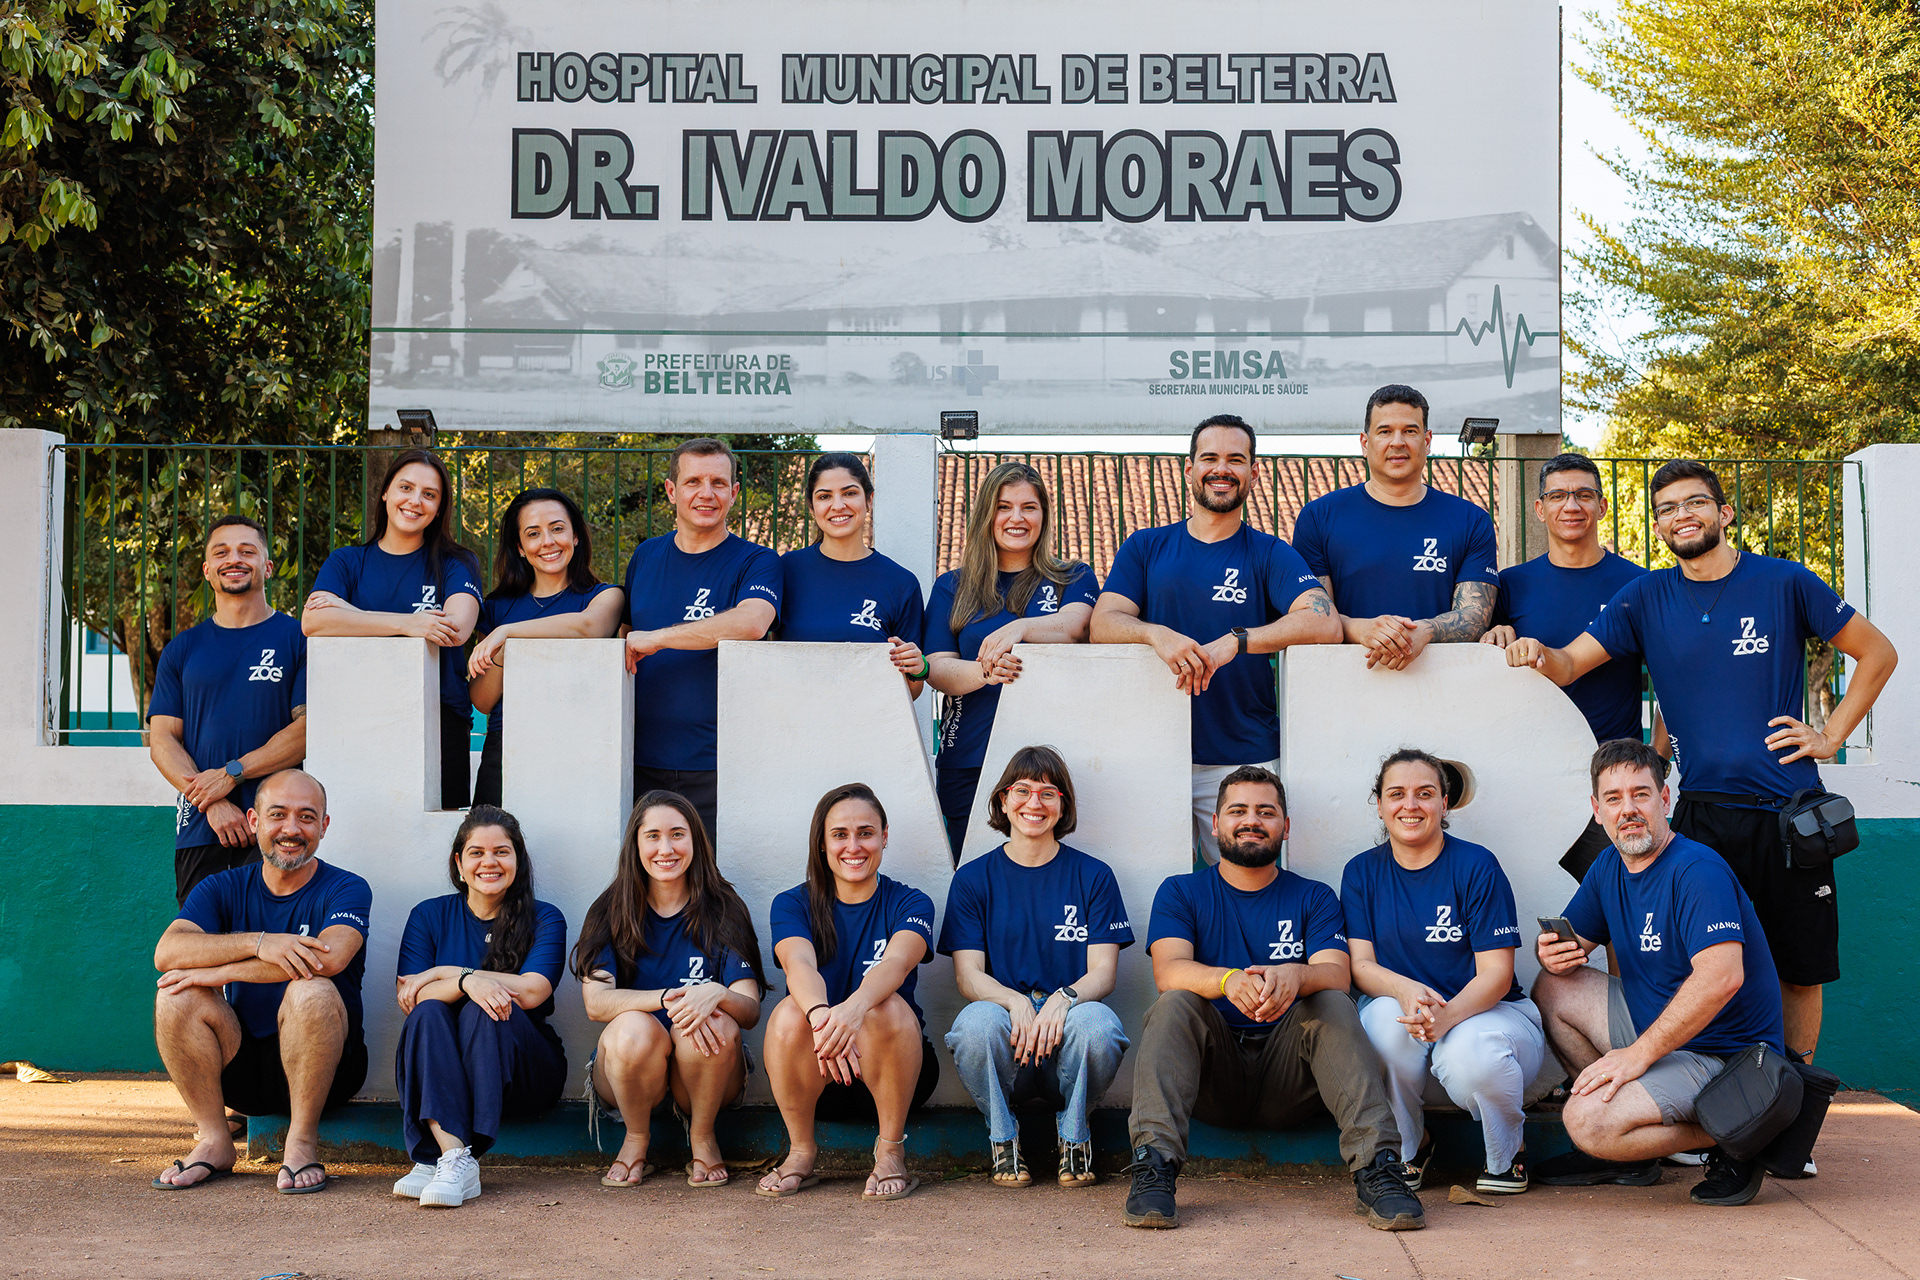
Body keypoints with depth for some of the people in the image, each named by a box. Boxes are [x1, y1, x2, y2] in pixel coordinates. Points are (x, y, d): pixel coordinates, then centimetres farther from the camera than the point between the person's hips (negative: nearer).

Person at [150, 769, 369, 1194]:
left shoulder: (346, 889, -5)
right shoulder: (223, 888, 5)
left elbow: (330, 958, -26)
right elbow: (167, 951, -13)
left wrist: (216, 971, -23)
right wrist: (257, 943, -30)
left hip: (322, 1067, -3)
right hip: (242, 1069, 3)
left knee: (312, 992, -32)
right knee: (176, 996, -20)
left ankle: (301, 1142, -17)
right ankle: (214, 1142, -9)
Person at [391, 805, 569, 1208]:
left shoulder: (544, 919, 3)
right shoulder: (429, 916, 7)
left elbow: (532, 991, -15)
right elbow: (409, 1000, -8)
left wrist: (445, 973, -13)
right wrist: (467, 982, -27)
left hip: (523, 1075, -1)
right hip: (440, 1069, 1)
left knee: (483, 1011, -30)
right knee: (429, 1012, -28)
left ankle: (438, 1159, -38)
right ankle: (454, 1156, -44)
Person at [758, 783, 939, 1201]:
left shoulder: (909, 904, -1)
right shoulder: (792, 905, 2)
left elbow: (896, 963, -24)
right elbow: (799, 964, -21)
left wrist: (855, 1007, -48)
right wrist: (820, 1014, -45)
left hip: (891, 1076, -1)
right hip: (815, 1086, 1)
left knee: (887, 1008, -31)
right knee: (790, 1011, -29)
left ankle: (891, 1151, -15)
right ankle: (800, 1151, -12)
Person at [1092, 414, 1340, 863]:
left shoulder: (1270, 555, 7)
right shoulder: (1145, 547, 13)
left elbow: (1325, 625, -10)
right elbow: (1103, 623, 1)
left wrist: (1233, 643, -23)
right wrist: (1156, 635, -21)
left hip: (1245, 761, -1)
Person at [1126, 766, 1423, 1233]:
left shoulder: (1313, 898, 12)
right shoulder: (1181, 893, 10)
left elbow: (1336, 974, -7)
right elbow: (1169, 971, -10)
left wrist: (1294, 976, -32)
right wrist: (1229, 980, -33)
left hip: (1288, 1073, 0)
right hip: (1213, 1072, 0)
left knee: (1333, 1004, -25)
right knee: (1175, 1005, -26)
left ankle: (1376, 1167, -38)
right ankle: (1154, 1165, -40)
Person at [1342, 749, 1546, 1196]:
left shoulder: (1476, 866, -4)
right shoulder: (1362, 873, 7)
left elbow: (1496, 973, -10)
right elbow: (1360, 965, -2)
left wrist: (1447, 1015, -32)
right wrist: (1406, 991, -27)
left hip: (1488, 1012, -2)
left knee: (1471, 1054, -36)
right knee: (1387, 1017, -33)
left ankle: (1506, 1158, -1)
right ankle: (1408, 1149, -6)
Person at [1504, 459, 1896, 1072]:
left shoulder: (1784, 583, 1)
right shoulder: (1646, 598, 7)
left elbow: (1878, 653, 9)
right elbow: (1569, 663, 0)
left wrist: (1830, 736, 1)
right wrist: (1537, 654, -23)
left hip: (1789, 813, -1)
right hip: (1702, 811, 2)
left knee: (1799, 972, 4)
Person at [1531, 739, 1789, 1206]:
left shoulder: (1698, 870, -21)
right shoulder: (1610, 868, 7)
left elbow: (1722, 976, -34)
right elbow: (1567, 939, 16)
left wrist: (1638, 1054, -30)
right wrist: (1553, 952, -13)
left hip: (1721, 1053, -9)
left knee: (1589, 1123, -25)